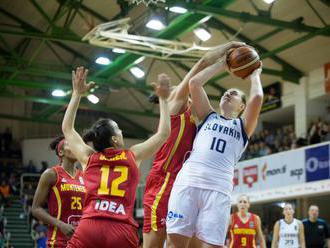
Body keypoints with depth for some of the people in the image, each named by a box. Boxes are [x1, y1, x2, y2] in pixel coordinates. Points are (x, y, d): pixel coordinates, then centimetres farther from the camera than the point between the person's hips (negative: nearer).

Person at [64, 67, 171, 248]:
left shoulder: (89, 157, 15)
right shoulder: (133, 156, 11)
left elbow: (67, 128, 31)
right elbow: (164, 133, 23)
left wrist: (77, 94, 34)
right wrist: (163, 98, 30)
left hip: (89, 228, 1)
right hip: (123, 231, -1)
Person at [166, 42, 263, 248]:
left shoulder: (243, 126, 21)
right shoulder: (208, 117, 26)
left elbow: (257, 97, 3)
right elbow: (194, 83, 15)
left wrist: (254, 75, 21)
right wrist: (222, 63, 23)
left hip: (219, 188, -1)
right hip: (188, 181, 1)